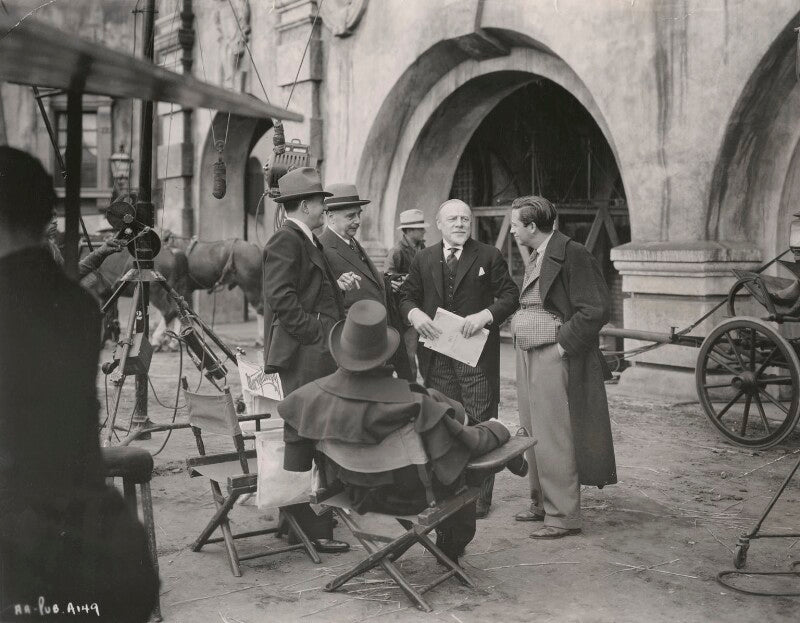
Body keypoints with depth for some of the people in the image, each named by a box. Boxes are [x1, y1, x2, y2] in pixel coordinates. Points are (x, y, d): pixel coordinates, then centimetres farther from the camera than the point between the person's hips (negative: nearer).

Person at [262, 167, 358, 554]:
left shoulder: (306, 242, 20)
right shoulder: (285, 242, -12)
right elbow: (283, 299, -20)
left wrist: (335, 285, 9)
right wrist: (317, 336, -19)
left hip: (319, 355, 10)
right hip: (304, 357, -10)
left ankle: (301, 522, 24)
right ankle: (312, 530, -1)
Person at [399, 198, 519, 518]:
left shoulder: (489, 256, 4)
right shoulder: (423, 259, 13)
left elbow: (510, 295, 0)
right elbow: (406, 296, 14)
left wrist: (486, 315, -17)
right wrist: (414, 313, -8)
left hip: (476, 354, -3)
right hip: (436, 356, 3)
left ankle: (479, 497, 6)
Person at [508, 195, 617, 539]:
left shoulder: (572, 254, -14)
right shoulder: (535, 257, 14)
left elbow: (596, 309, -18)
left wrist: (564, 343, -16)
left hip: (554, 358, -9)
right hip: (529, 356, 9)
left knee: (553, 437, -5)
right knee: (534, 433, 15)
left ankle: (564, 516, 4)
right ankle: (542, 503, 29)